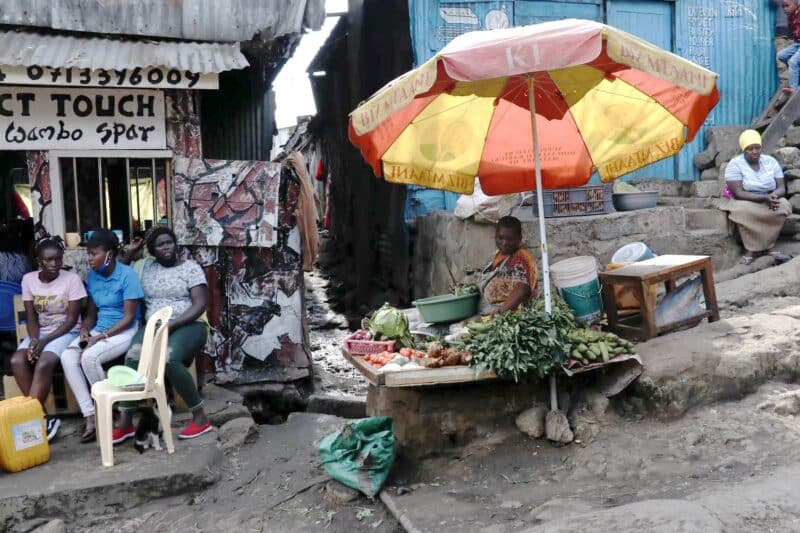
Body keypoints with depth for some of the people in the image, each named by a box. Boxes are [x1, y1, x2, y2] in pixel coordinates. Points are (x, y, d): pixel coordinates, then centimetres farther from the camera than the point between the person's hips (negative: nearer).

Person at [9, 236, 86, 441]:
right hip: (39, 333, 4)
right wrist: (34, 340, -17)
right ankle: (43, 417, -20)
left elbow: (72, 320, -11)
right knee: (17, 361, -24)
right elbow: (31, 317, 2)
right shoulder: (29, 279, 0)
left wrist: (45, 341, -20)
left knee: (43, 364, -31)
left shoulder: (72, 279, -11)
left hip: (66, 332, -4)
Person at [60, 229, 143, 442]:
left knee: (90, 357, -31)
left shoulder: (127, 275, -14)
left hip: (125, 331, -7)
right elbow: (91, 313, 14)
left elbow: (129, 317, -15)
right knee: (67, 357, -20)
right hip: (99, 330, 7)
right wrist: (85, 330, -8)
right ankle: (90, 416, -19)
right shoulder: (92, 277, 7)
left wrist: (100, 337, -20)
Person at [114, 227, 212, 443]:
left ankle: (200, 417, -23)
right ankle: (125, 423, -23)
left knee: (169, 359, -36)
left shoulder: (190, 267, 1)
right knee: (132, 357, -29)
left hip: (187, 325, -4)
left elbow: (200, 304, -9)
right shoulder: (147, 266, 16)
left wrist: (172, 324, -19)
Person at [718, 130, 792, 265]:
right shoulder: (735, 164, -14)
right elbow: (738, 193, -22)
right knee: (743, 210, -38)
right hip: (744, 202, -4)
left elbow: (781, 188, -3)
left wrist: (773, 196, -27)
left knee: (783, 206, -27)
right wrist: (765, 197, -31)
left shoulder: (771, 161, 0)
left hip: (769, 201, 4)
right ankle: (768, 247, -24)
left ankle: (754, 249, -23)